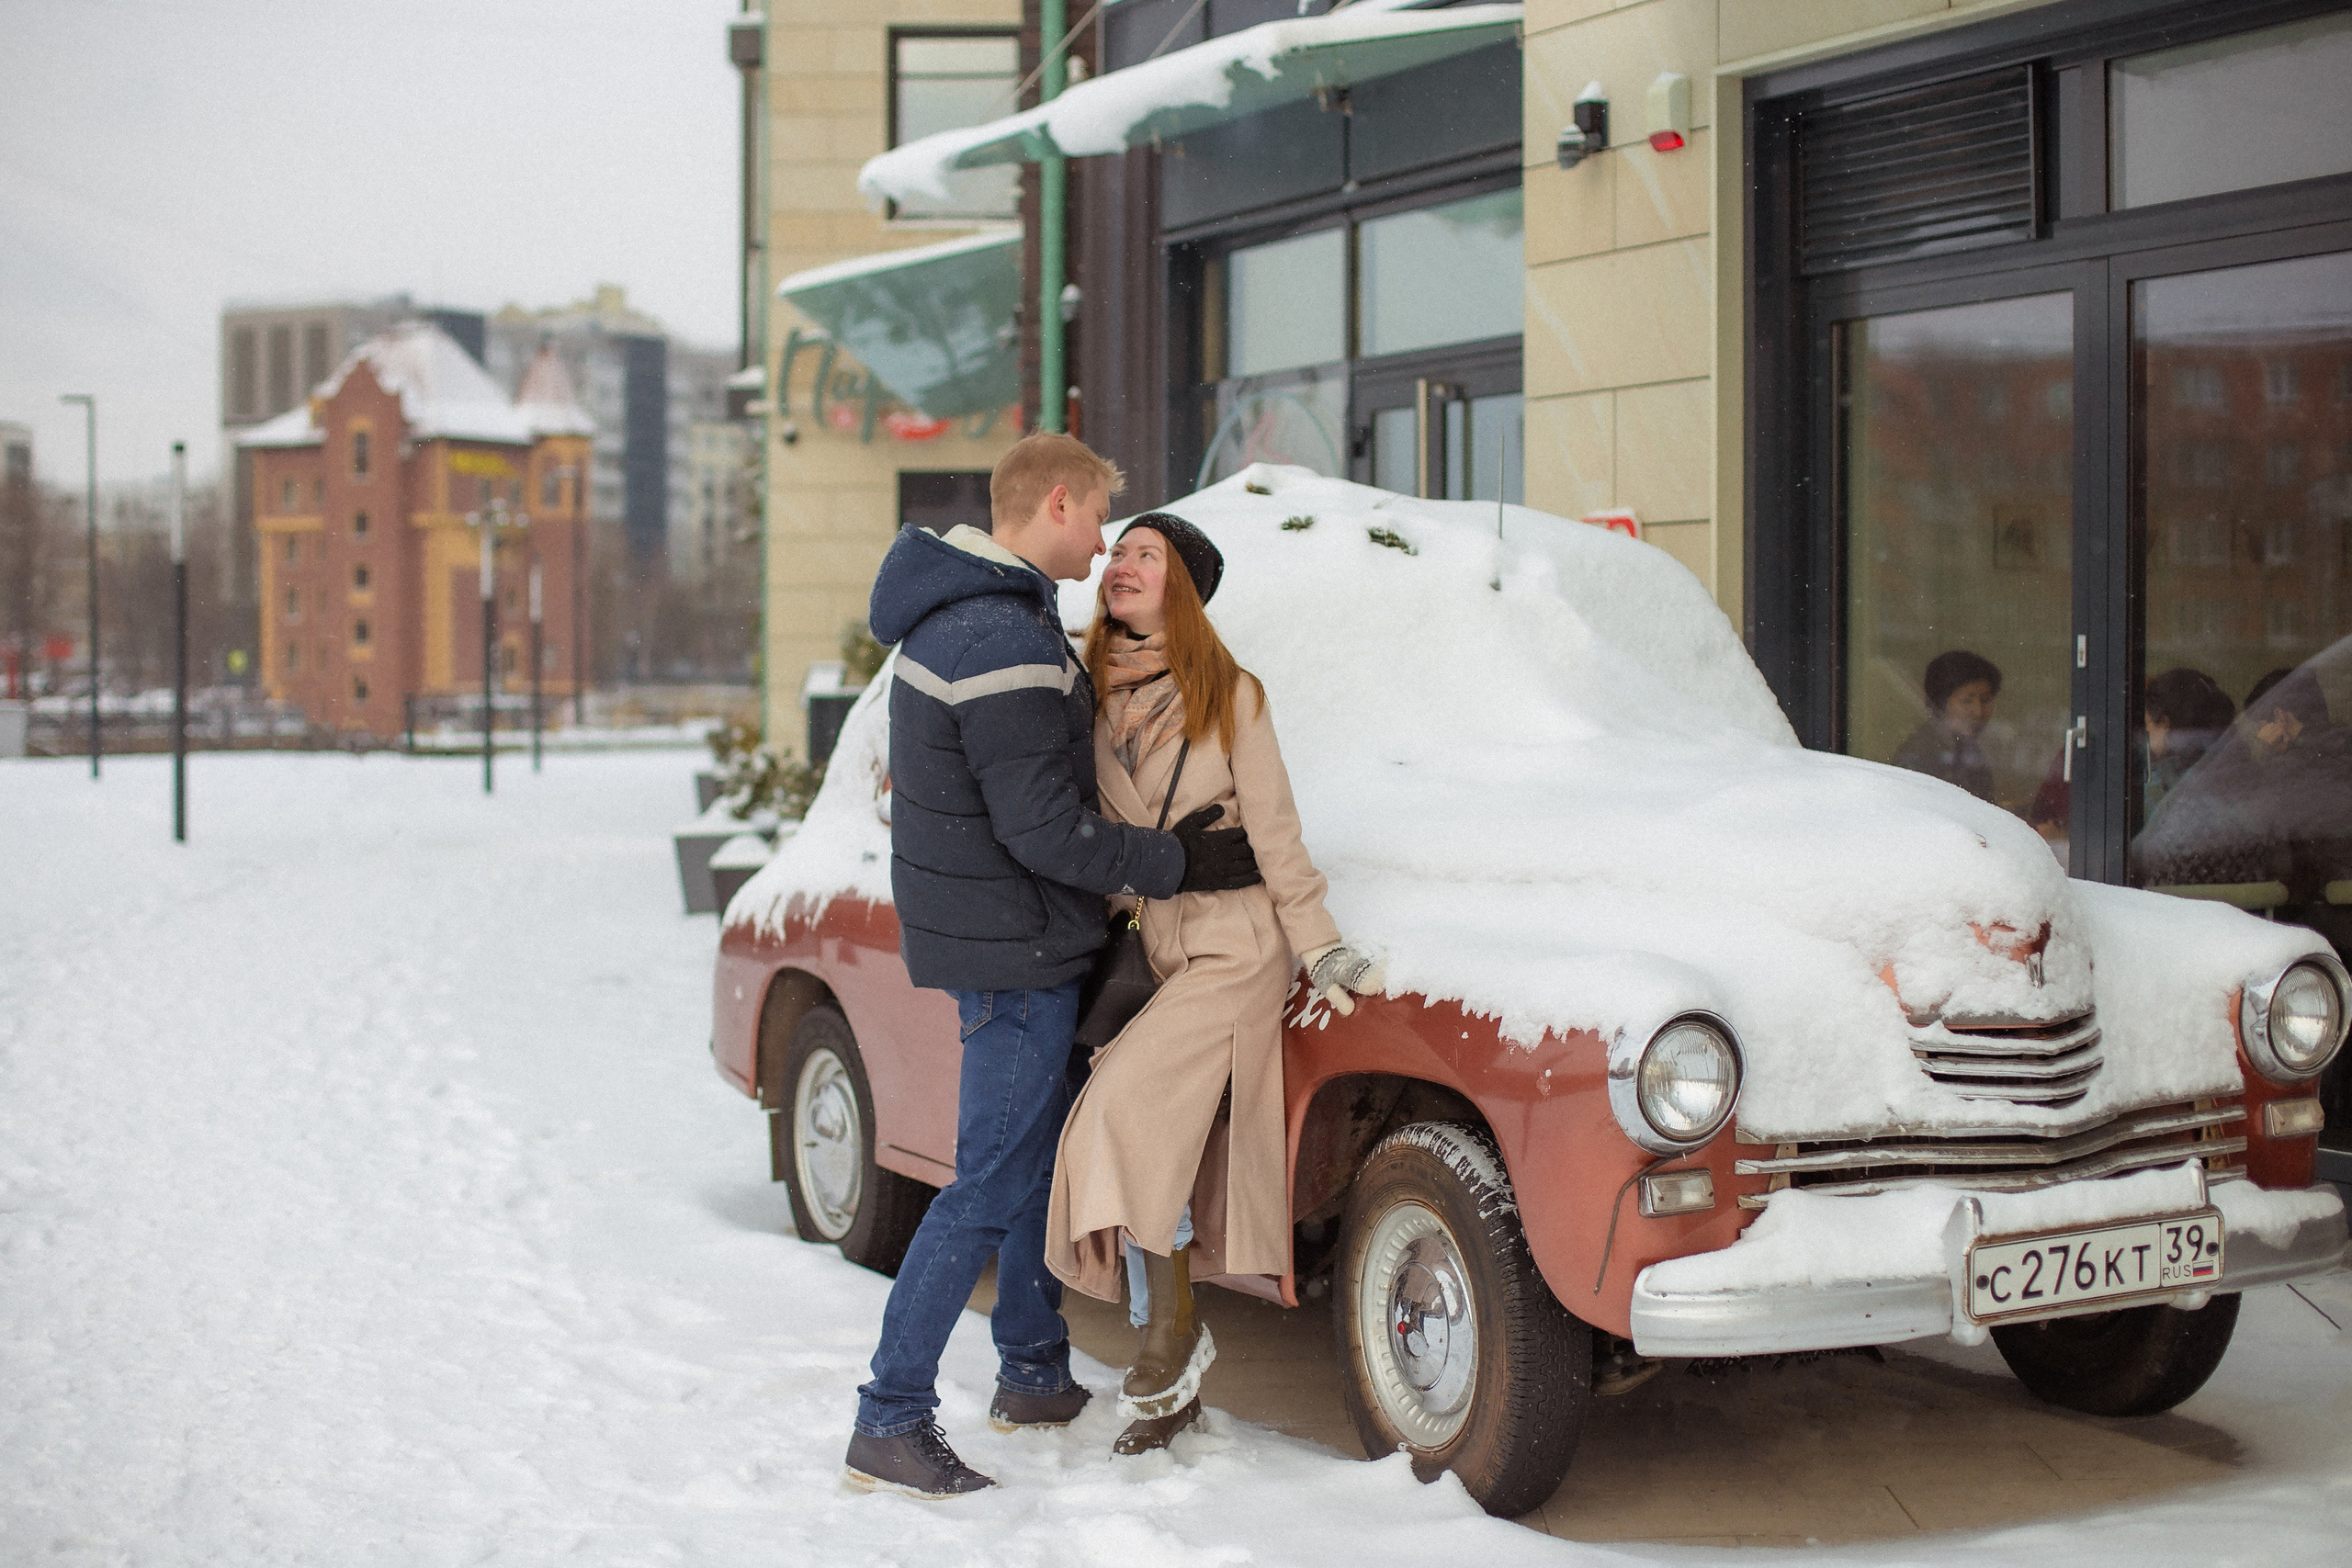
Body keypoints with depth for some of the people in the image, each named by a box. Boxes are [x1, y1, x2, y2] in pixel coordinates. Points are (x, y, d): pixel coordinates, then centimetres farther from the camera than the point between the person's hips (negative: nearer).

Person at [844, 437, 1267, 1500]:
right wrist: (1185, 865, -16)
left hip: (992, 932, 10)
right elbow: (1044, 832, -24)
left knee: (1041, 1153, 21)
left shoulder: (955, 612, 10)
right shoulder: (1004, 643, -24)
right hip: (1012, 952, -10)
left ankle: (1033, 1378, 34)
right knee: (990, 1187, -4)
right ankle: (889, 1424, 2)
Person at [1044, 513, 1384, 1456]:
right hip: (1144, 950, 5)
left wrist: (1319, 949, -5)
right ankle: (1173, 1385, 15)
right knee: (1164, 1158, 4)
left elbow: (1274, 835, -2)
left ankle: (1169, 1335, -4)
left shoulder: (1228, 696, -2)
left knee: (1125, 1112, -19)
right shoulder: (1089, 697, 9)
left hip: (1233, 951, -4)